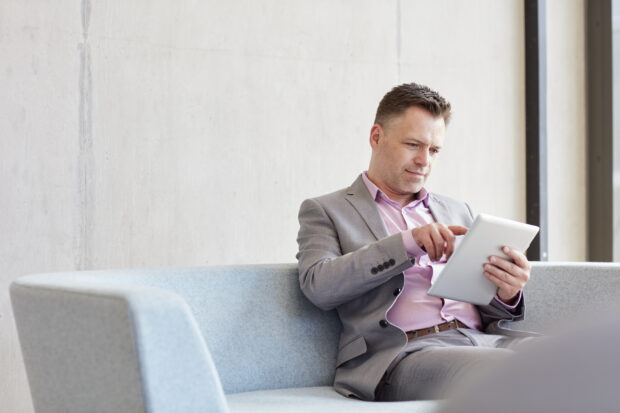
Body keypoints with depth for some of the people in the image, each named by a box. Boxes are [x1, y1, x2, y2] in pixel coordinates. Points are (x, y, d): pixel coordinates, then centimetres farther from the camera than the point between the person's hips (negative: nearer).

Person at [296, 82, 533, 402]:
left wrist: (507, 295, -2)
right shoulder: (326, 211, 14)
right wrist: (407, 242, -14)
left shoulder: (457, 211, 29)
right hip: (400, 352, -5)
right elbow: (318, 285, -6)